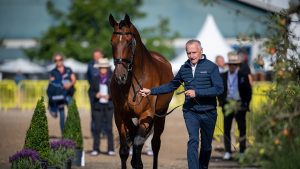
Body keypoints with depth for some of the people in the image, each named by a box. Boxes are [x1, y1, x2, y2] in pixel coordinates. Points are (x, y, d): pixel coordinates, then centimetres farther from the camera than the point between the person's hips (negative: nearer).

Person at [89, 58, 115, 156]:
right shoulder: (95, 80, 8)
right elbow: (91, 91, 8)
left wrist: (109, 96, -14)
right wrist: (96, 95, -12)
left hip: (108, 106, -1)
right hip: (98, 106, 1)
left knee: (109, 128, -2)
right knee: (97, 128, 0)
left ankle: (111, 149, 2)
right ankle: (95, 149, 5)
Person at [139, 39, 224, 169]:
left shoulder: (211, 67, -6)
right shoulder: (184, 68, 7)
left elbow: (219, 89, -16)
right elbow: (171, 86, 18)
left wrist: (196, 93, -21)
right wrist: (151, 91, 12)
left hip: (208, 112, -1)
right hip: (190, 111, 1)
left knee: (206, 146, 11)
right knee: (193, 140, -17)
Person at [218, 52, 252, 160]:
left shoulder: (243, 76, 0)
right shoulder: (222, 76, 6)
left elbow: (248, 91, 2)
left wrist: (245, 105, -5)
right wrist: (222, 102, -1)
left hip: (240, 105, -2)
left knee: (242, 129, 3)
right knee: (226, 129, 0)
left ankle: (242, 151, 9)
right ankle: (227, 152, 3)